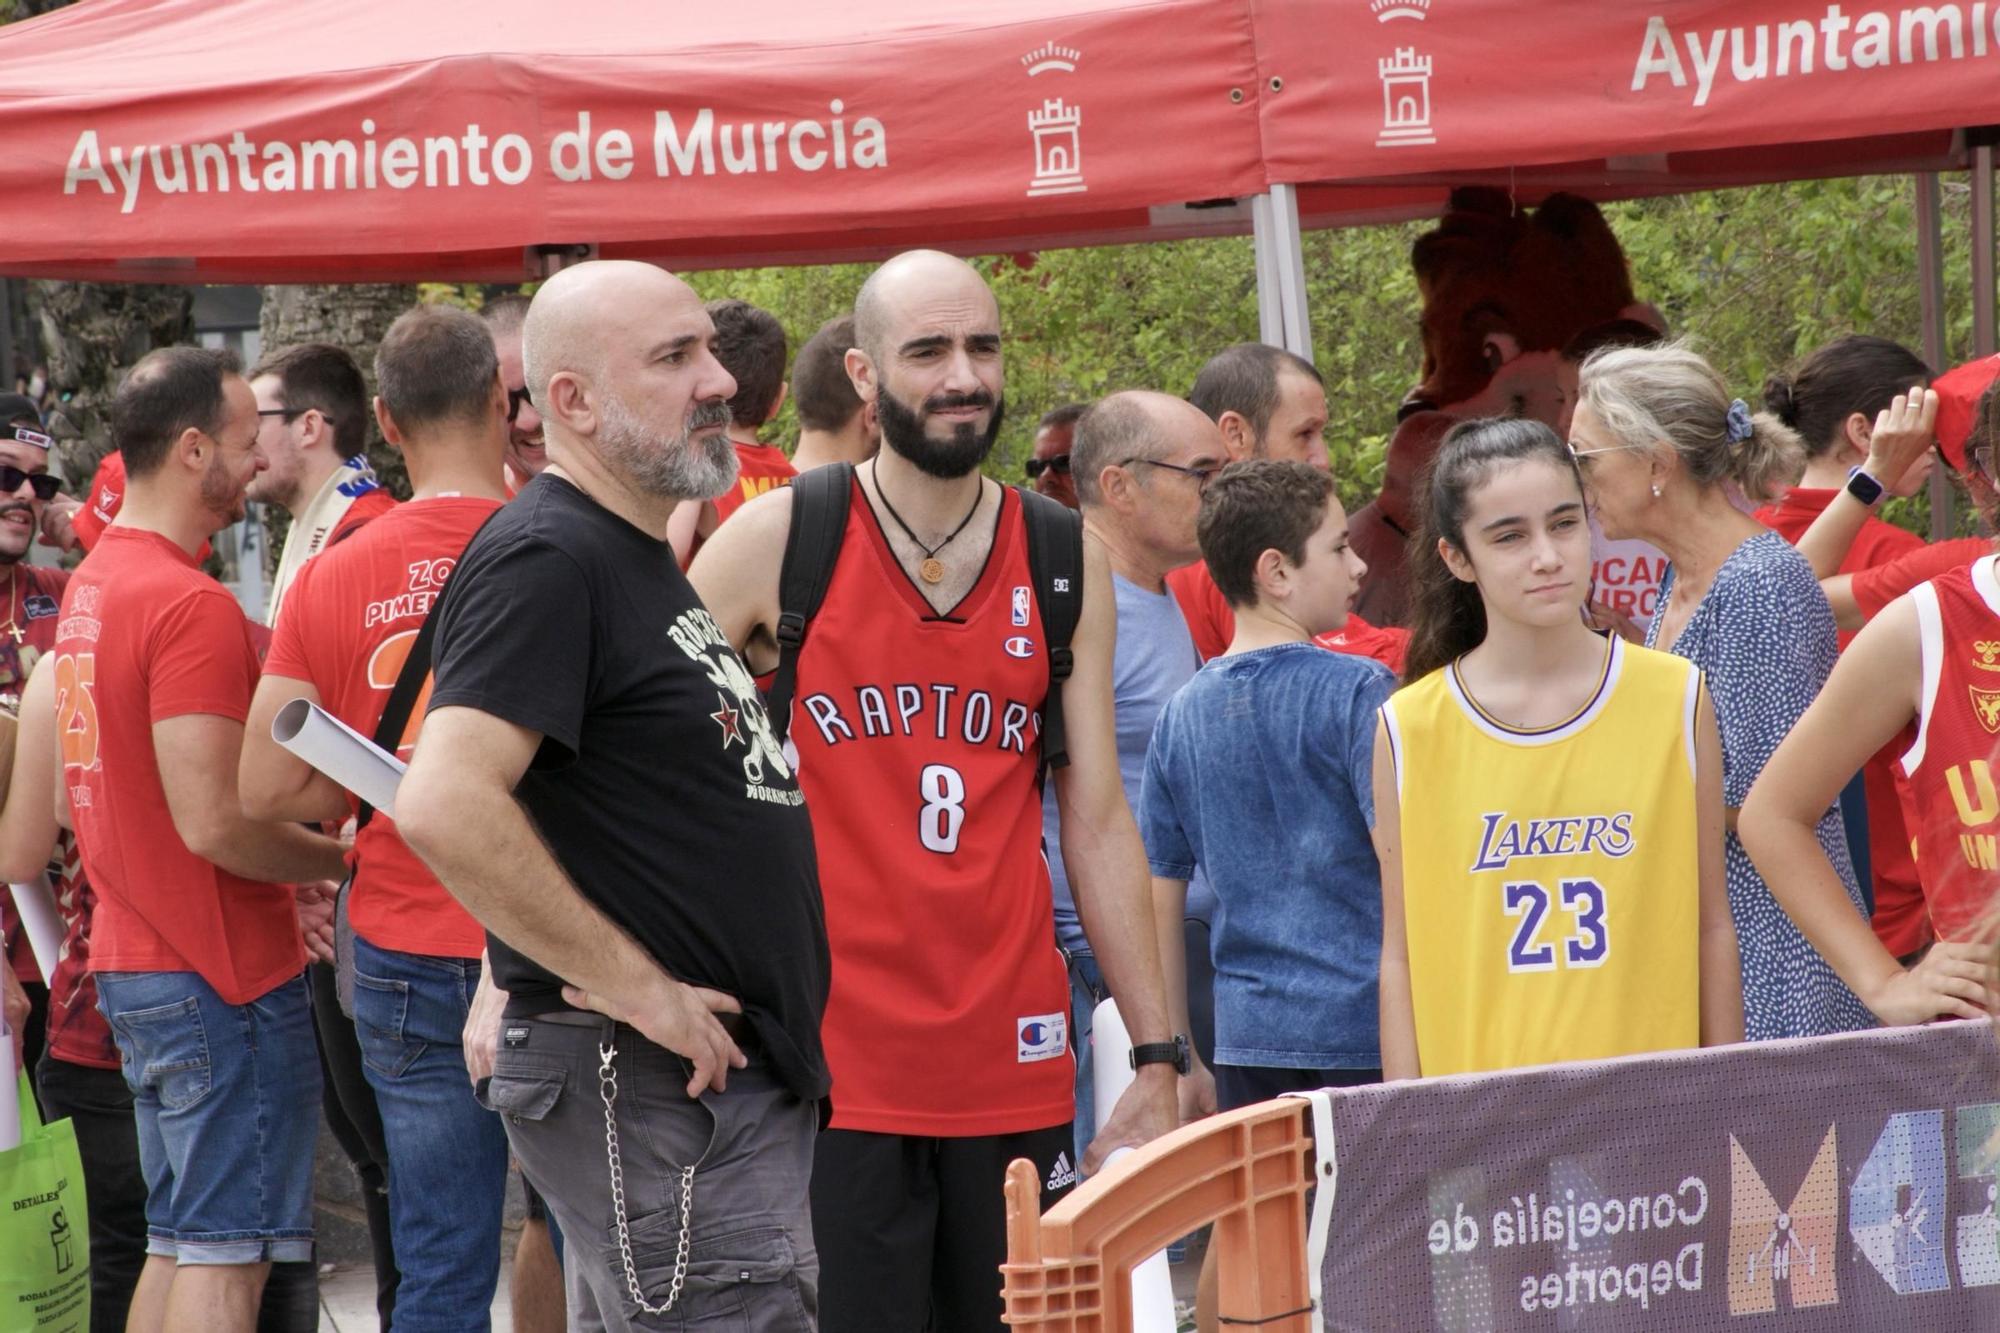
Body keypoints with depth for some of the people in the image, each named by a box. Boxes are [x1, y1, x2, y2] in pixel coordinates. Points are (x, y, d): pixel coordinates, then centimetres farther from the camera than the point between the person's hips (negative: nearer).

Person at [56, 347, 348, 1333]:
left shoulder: (90, 588, 12)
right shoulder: (192, 605, -19)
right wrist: (335, 861, -9)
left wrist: (283, 877, 16)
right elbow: (212, 822, -24)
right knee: (226, 1251, -5)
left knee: (175, 1244, 15)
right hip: (223, 977, -9)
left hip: (130, 967, 9)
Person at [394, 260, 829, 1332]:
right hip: (651, 1088, -10)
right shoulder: (545, 560, -14)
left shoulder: (639, 561, 18)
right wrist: (634, 986, -21)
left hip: (739, 1076, 10)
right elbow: (444, 807, -26)